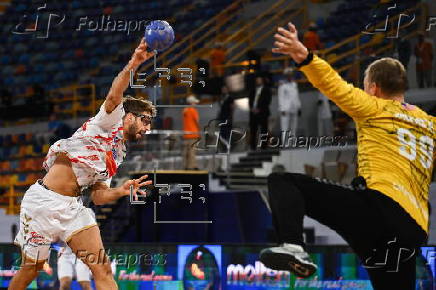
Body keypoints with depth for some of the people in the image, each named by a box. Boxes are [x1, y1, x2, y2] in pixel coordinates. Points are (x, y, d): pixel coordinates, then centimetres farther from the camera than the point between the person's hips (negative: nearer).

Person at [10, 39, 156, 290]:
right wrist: (132, 65, -37)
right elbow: (114, 97, -22)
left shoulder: (118, 156, 20)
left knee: (103, 268, -9)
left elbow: (98, 196, 17)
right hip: (44, 201, -7)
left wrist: (121, 191, -3)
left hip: (72, 208, 7)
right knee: (31, 269, 4)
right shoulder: (109, 124, -1)